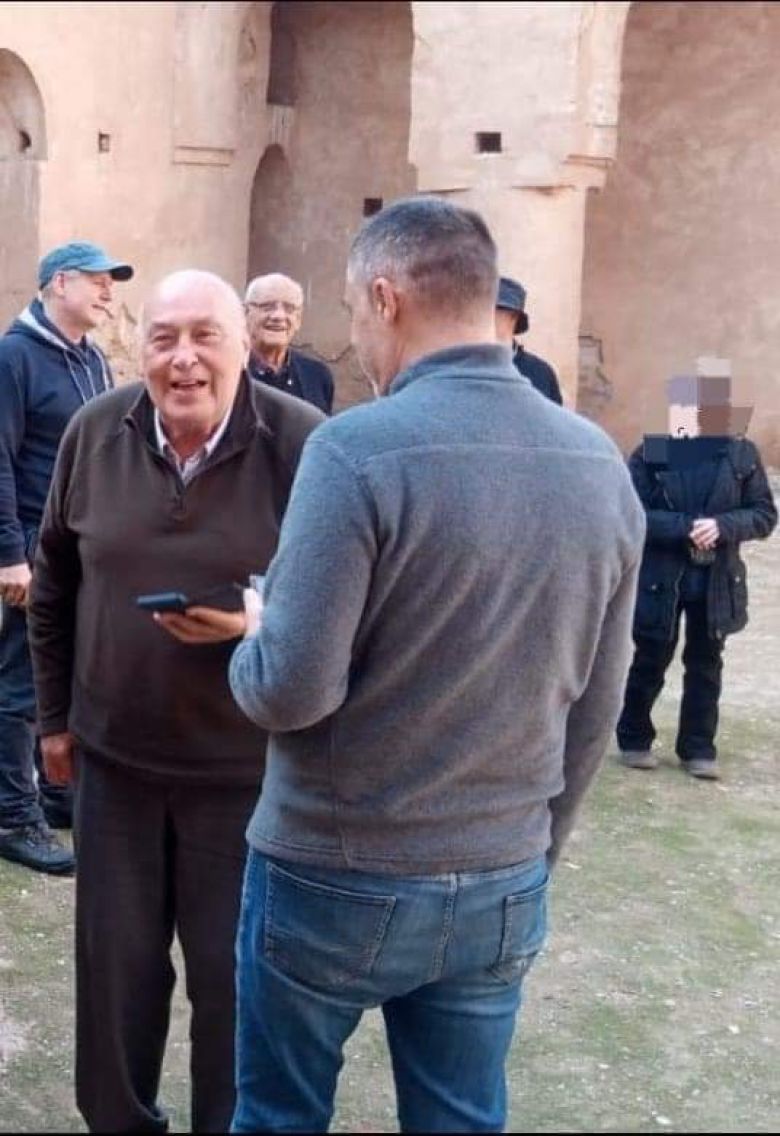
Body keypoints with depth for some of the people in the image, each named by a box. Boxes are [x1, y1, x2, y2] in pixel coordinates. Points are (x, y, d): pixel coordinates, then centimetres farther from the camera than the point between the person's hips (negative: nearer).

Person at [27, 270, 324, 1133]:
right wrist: (55, 715, 11)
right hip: (112, 750, 4)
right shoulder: (94, 432, -2)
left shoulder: (306, 445, -15)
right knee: (114, 959, 16)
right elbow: (53, 585, 9)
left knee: (232, 971, 10)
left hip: (245, 763, -3)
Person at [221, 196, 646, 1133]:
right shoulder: (601, 464, -1)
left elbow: (292, 690, -22)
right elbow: (596, 704, 6)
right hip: (503, 885, 5)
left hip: (338, 877, -5)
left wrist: (247, 647, 1)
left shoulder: (358, 449, -20)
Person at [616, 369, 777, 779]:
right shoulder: (649, 454, -7)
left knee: (705, 665, 12)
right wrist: (686, 527, -24)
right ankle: (634, 739, 27)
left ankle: (698, 748, 24)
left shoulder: (742, 455, -2)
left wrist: (722, 526, -21)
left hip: (717, 580, 2)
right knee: (650, 662, 10)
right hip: (659, 578, -2)